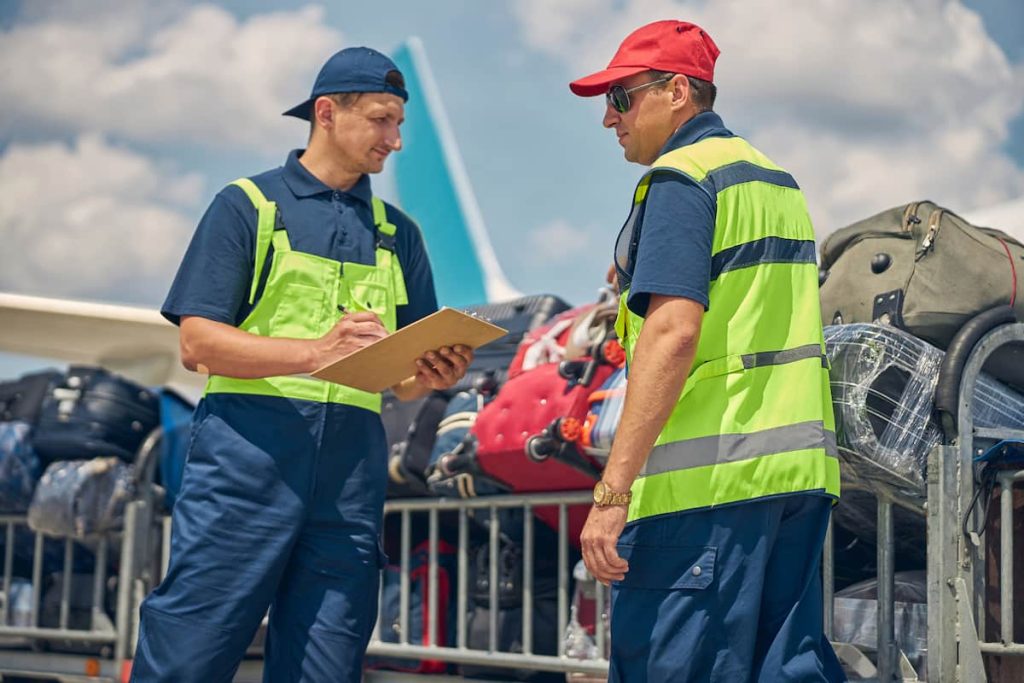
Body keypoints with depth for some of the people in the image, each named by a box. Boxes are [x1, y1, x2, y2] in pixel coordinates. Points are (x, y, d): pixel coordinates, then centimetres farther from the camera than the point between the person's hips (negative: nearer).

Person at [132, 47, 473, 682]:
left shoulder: (397, 233, 20)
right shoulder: (248, 205, 7)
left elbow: (405, 383, 18)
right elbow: (198, 342, -5)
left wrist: (436, 374, -6)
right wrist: (315, 352, -18)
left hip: (352, 463, 4)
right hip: (250, 447, -4)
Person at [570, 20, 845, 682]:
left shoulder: (680, 178, -7)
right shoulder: (778, 180, 21)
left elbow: (674, 331, -19)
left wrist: (612, 489, -22)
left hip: (710, 477, -9)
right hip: (800, 467, 9)